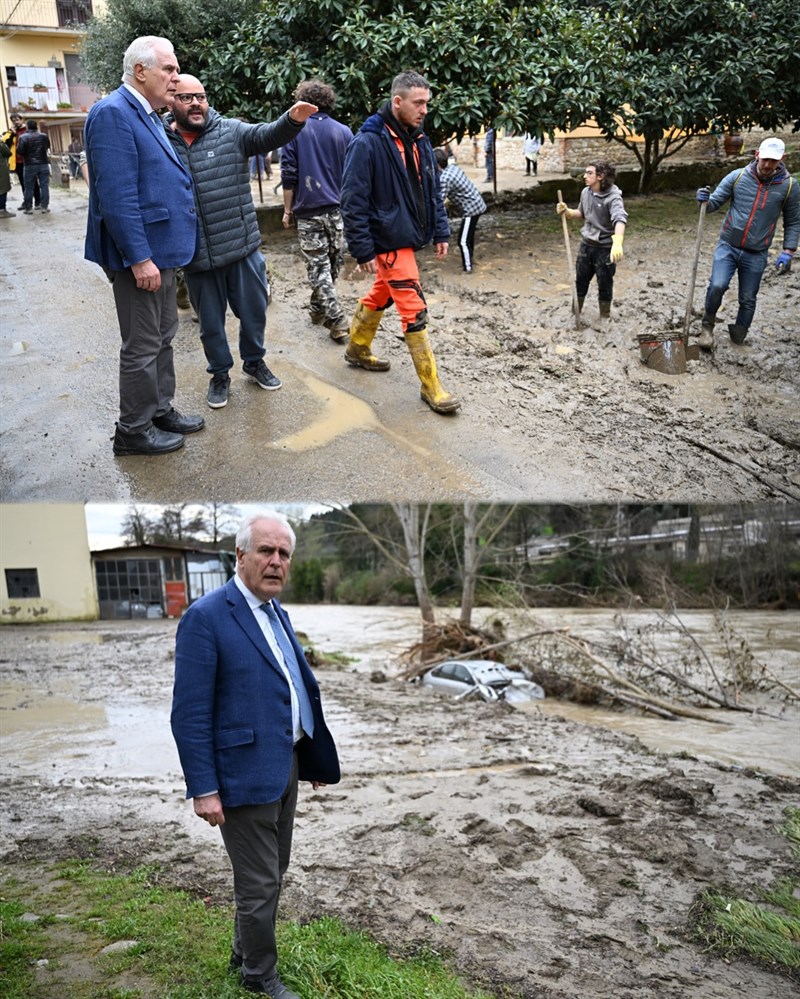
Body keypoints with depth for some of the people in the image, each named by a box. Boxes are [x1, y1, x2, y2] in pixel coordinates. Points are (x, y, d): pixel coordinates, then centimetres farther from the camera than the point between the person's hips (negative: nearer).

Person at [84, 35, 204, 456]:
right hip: (139, 254, -10)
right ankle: (133, 431, 12)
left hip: (161, 250, 10)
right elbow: (117, 197, -23)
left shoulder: (148, 115, 14)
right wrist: (139, 258, -24)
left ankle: (161, 411, 31)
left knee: (162, 337, 18)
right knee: (142, 346, -1)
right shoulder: (113, 113, -16)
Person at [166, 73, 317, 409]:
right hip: (197, 257, 0)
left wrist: (292, 119, -38)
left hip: (243, 247, 1)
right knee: (211, 322, 13)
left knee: (254, 312, 15)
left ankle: (254, 362, 39)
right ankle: (220, 374, 33)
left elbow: (266, 135, -17)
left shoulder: (231, 132, -1)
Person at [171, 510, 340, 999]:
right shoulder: (206, 617, -18)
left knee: (272, 874, 22)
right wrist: (204, 789, -18)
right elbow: (190, 714, -18)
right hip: (246, 772, -8)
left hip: (285, 765, 8)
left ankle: (245, 952, 43)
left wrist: (313, 756, 15)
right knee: (259, 884, 8)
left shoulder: (275, 611, 8)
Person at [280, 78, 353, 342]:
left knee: (318, 267, 0)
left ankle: (337, 321, -8)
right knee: (333, 263, 17)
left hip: (308, 211, -3)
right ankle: (318, 308, 30)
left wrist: (287, 210, 5)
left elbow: (289, 175, -4)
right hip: (338, 209, 3)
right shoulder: (344, 132, 5)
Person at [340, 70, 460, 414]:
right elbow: (353, 201, -17)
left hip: (410, 237, 8)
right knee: (414, 310, -8)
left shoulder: (419, 141, 7)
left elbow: (432, 190, 15)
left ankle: (358, 349, 44)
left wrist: (441, 232, 10)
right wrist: (363, 250, -18)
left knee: (381, 295, 23)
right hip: (388, 240, -8)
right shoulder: (368, 143, -17)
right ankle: (431, 386, -1)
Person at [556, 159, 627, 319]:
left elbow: (620, 220, -41)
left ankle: (605, 317, 27)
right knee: (580, 280, 18)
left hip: (605, 249, -6)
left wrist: (617, 243, -59)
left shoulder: (613, 197, -23)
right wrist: (567, 212, -3)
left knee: (605, 285, 9)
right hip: (586, 245, 6)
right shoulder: (585, 192, -1)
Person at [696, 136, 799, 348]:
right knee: (717, 285, -21)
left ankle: (739, 335, 29)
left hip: (756, 255, 1)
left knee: (748, 300, 7)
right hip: (728, 246, -1)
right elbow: (715, 202, 0)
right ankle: (707, 326, 2)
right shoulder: (737, 177, -5)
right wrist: (705, 201, -23)